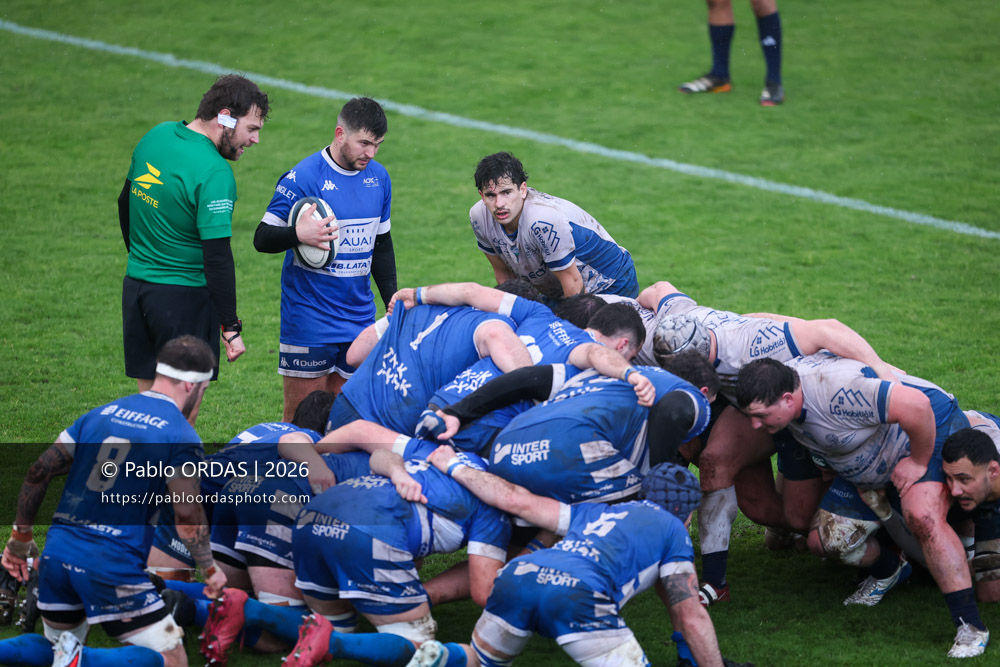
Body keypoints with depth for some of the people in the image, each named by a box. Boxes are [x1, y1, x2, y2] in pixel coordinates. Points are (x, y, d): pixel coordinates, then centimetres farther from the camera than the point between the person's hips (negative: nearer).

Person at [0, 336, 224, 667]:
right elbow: (187, 515, -11)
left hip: (57, 552, 6)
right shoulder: (182, 436, -3)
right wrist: (210, 570, 4)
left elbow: (39, 472, 11)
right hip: (112, 565, -6)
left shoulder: (101, 414, 14)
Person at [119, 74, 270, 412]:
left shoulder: (156, 135, 4)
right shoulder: (214, 173, -21)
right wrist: (231, 327, -18)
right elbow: (217, 256, -22)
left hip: (136, 285, 8)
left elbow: (126, 202, 19)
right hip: (185, 296, -8)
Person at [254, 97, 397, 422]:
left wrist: (393, 301, 15)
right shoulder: (302, 177, -11)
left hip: (360, 318, 5)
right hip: (309, 320, -5)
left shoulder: (378, 177, 9)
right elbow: (262, 239, -10)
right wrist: (298, 234, -30)